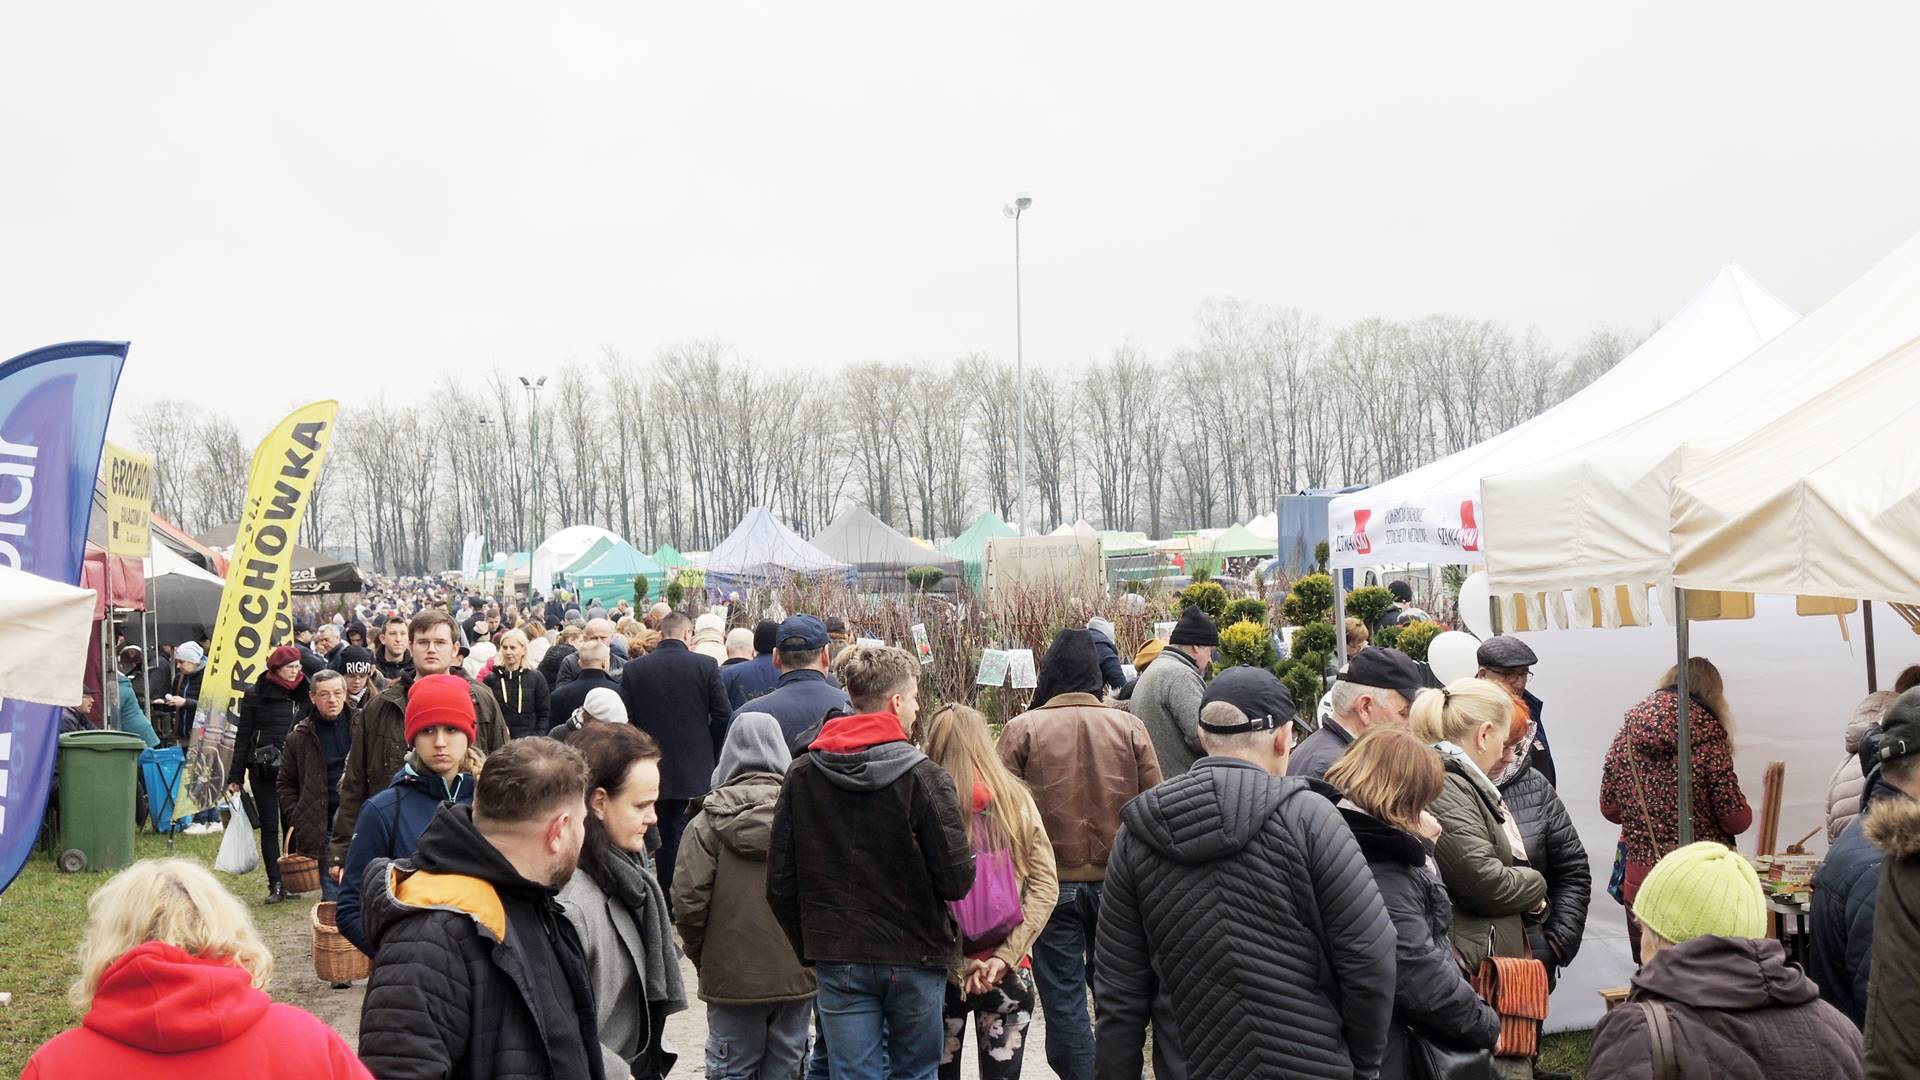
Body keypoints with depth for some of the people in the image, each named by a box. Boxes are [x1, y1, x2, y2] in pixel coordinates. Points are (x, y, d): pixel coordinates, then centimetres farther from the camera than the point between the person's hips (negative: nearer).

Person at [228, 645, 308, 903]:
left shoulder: (305, 693, 5)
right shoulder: (255, 696, 2)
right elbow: (242, 737, 4)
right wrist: (235, 777, 2)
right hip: (263, 770, -1)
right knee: (269, 826, 3)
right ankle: (276, 884, 6)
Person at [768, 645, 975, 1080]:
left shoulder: (801, 775, -3)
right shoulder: (923, 776, -15)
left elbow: (780, 881, 0)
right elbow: (957, 881, -15)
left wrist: (808, 947, 12)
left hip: (838, 959, 2)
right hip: (915, 960, -2)